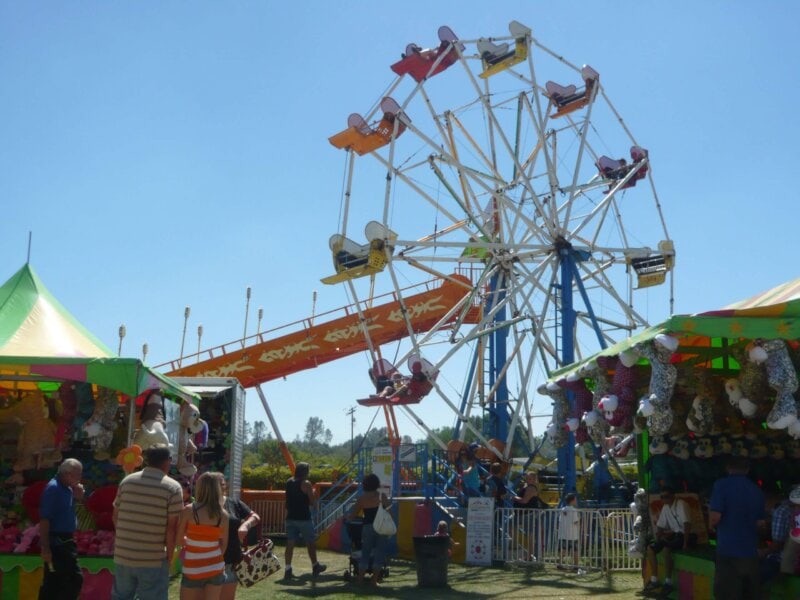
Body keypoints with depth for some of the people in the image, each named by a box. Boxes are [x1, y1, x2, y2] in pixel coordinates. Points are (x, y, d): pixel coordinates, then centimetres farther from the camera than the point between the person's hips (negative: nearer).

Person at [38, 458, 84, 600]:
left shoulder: (67, 487, 8)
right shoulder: (53, 488, -18)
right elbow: (44, 520, -22)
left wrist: (78, 495, 2)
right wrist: (45, 548, -24)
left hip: (64, 540, 9)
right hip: (56, 542, -9)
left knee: (53, 581, 14)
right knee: (75, 578, -8)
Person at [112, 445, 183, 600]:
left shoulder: (126, 481, 4)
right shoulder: (173, 487, -10)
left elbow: (116, 517, 10)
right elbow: (172, 527, -12)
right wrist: (169, 557, -2)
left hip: (123, 556, 5)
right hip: (153, 560, -4)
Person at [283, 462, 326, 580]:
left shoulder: (289, 482, 8)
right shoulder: (306, 483, -11)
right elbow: (313, 502, -11)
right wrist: (314, 494, 8)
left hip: (291, 517, 5)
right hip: (304, 518, -5)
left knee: (290, 543, 3)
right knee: (311, 543, 11)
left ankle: (288, 570, -2)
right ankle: (315, 566, 23)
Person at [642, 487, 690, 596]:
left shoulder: (680, 504, -15)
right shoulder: (665, 507, 10)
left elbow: (687, 524, -24)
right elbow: (660, 526, 13)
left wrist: (685, 543, -27)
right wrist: (657, 541, -1)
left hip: (683, 535, -8)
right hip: (673, 535, 8)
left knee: (666, 549, -34)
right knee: (650, 548, -5)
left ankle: (668, 582, -23)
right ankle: (654, 580, -2)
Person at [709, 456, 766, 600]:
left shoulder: (722, 485, -8)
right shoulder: (756, 490, 10)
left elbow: (715, 516, -17)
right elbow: (761, 522, 15)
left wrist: (711, 525, 4)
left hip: (728, 550, -5)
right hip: (750, 551, 5)